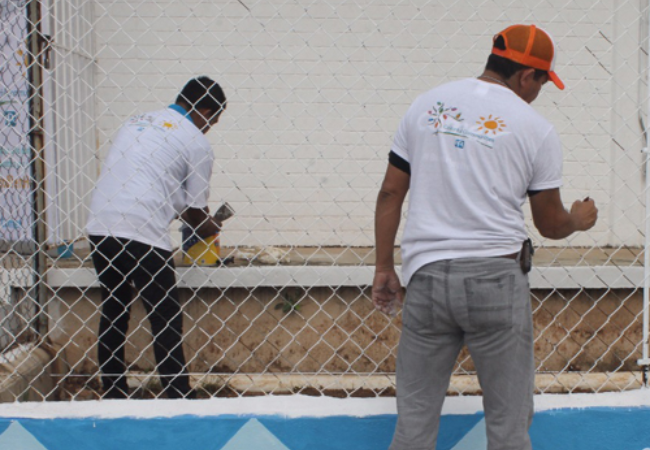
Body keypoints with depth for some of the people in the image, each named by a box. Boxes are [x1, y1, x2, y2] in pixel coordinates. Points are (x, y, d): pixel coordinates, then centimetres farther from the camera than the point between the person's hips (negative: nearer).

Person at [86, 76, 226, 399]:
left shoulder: (137, 121, 20)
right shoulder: (197, 143, 1)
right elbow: (194, 210, 3)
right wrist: (209, 227, 26)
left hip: (100, 225, 7)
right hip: (142, 235, -7)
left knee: (113, 312, 17)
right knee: (166, 320, 2)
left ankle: (113, 395, 23)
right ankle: (178, 396, 4)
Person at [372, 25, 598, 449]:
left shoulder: (427, 104, 9)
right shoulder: (536, 129, 0)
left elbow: (390, 193, 8)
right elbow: (550, 225, 7)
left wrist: (384, 268, 15)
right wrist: (579, 220, 29)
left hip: (427, 275, 3)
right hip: (495, 277, -3)